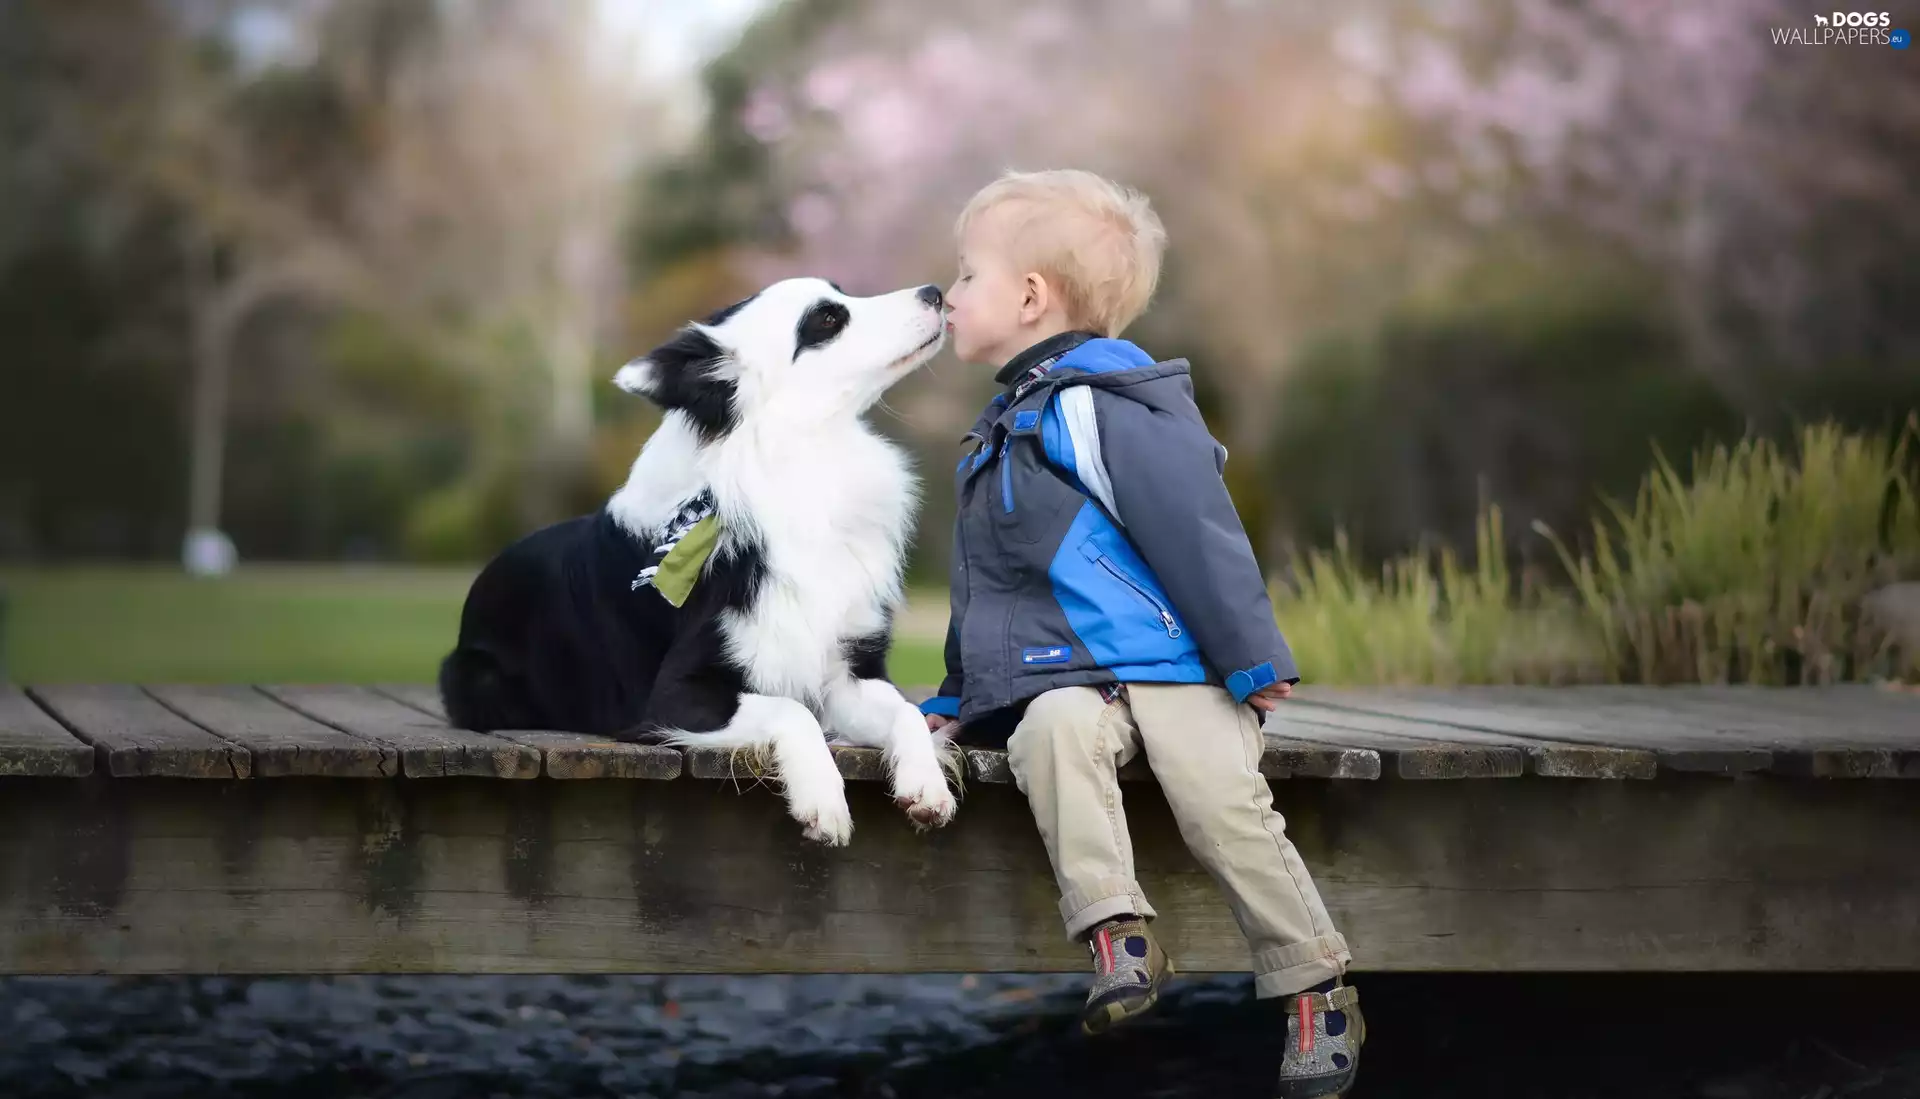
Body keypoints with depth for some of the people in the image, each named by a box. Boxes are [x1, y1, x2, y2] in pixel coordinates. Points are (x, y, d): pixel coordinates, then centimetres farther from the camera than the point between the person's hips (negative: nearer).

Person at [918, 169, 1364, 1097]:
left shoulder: (1107, 404, -9)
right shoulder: (1007, 428, 22)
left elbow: (1194, 533, -13)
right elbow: (985, 584, 31)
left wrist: (1251, 663, -15)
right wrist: (957, 695, 30)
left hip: (1172, 666, -6)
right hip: (1066, 674, 6)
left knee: (1223, 808, -22)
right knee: (1054, 729, -28)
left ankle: (1316, 991, -6)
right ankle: (1116, 936, -34)